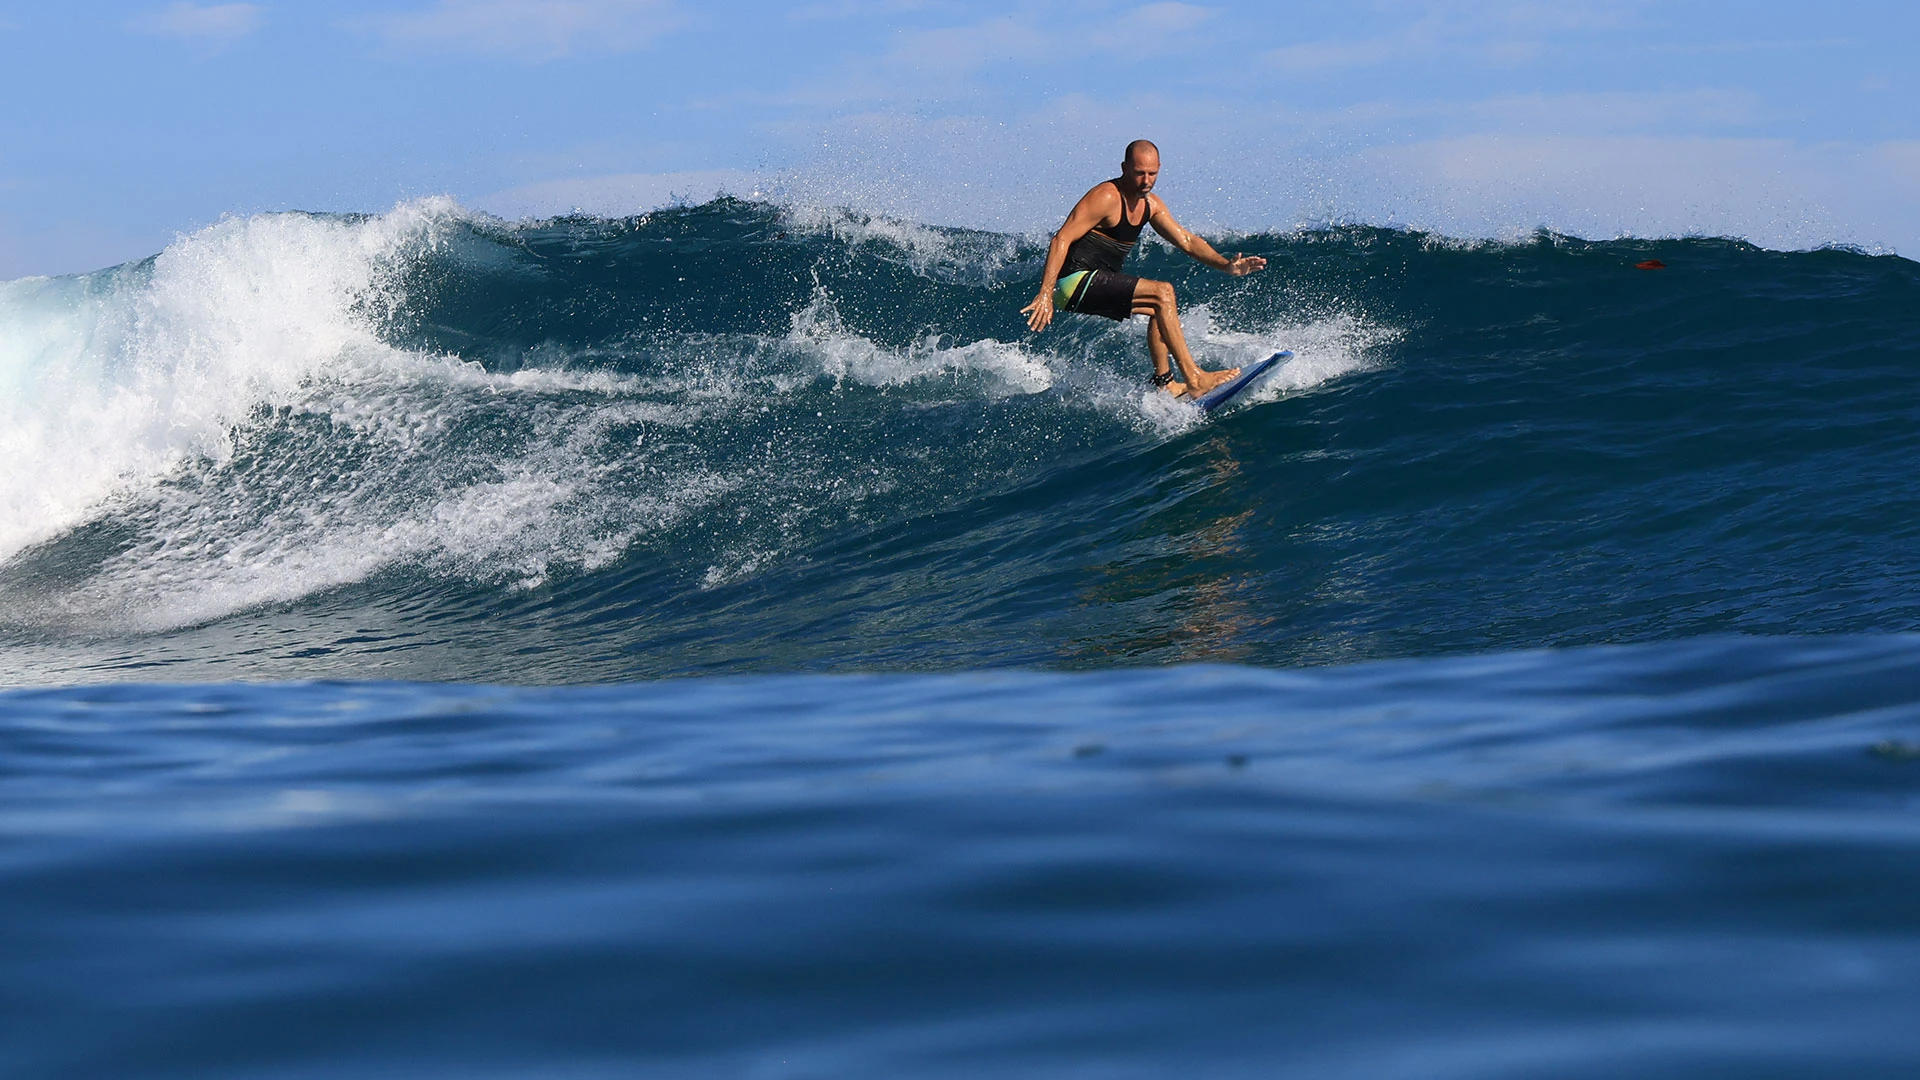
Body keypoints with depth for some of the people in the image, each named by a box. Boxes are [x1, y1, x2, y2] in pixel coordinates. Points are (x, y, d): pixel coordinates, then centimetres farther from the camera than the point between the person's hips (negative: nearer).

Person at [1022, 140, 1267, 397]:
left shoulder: (1150, 205, 11)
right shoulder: (1106, 197, -17)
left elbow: (1186, 241, 15)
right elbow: (1062, 239, -22)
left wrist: (1226, 265, 1)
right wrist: (1045, 294, -30)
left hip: (1095, 284, 10)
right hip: (1075, 282, -10)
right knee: (1163, 292, -17)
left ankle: (1164, 383, 14)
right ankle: (1194, 379, -20)